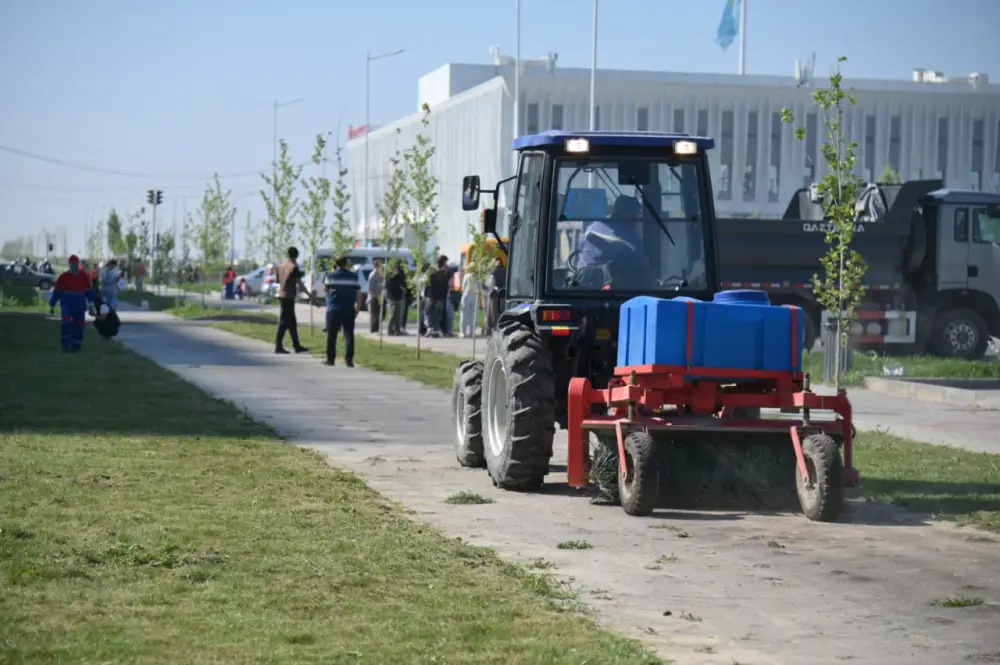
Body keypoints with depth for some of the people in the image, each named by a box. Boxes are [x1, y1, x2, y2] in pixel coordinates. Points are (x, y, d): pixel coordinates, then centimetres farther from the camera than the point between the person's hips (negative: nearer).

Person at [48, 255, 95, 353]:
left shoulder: (84, 276, 4)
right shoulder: (63, 277, -2)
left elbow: (89, 291, 11)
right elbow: (56, 292, 3)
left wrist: (90, 304, 6)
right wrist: (52, 306, 3)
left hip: (80, 307, 3)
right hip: (67, 304, -3)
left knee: (78, 325, 5)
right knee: (66, 322, -21)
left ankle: (75, 347, 18)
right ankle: (66, 345, -14)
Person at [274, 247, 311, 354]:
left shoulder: (281, 266, 10)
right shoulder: (294, 267, -13)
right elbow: (299, 283, -13)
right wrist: (308, 294, -4)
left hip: (282, 295, 8)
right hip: (288, 297, -8)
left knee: (292, 323, 14)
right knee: (284, 322, -6)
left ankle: (297, 346, 18)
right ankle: (278, 346, -6)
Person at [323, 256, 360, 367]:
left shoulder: (331, 276, -2)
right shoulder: (354, 276, 2)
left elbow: (325, 288, 8)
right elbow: (357, 292, 3)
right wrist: (357, 307, 10)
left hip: (333, 309, -1)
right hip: (349, 310, 1)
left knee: (332, 335, 6)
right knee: (349, 334, 2)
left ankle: (330, 359, 8)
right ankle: (349, 360, -5)